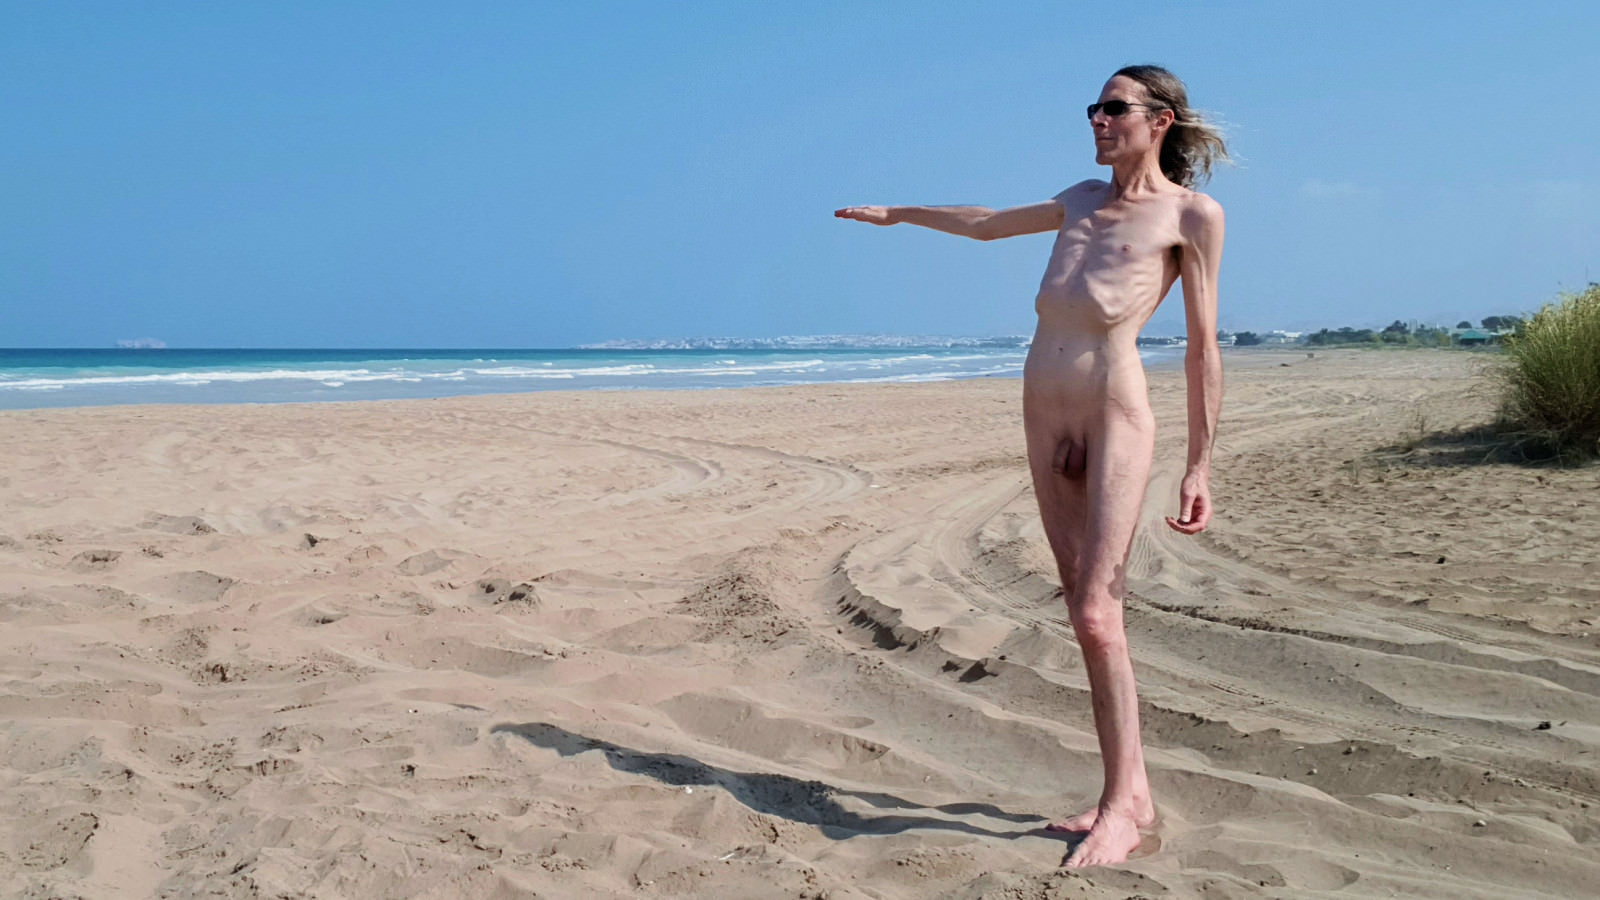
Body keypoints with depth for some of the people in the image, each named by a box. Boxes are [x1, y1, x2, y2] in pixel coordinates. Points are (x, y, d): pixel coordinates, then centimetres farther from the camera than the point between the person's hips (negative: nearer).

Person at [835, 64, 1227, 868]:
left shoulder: (1192, 214, 1)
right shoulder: (1082, 200, 19)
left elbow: (1201, 349, -1)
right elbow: (986, 224, 35)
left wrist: (1200, 466, -6)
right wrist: (900, 213, 44)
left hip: (1116, 417, -6)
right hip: (1047, 419, 6)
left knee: (1095, 613, -14)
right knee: (1088, 614, 5)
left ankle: (1121, 808, -3)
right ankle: (1131, 793, 13)